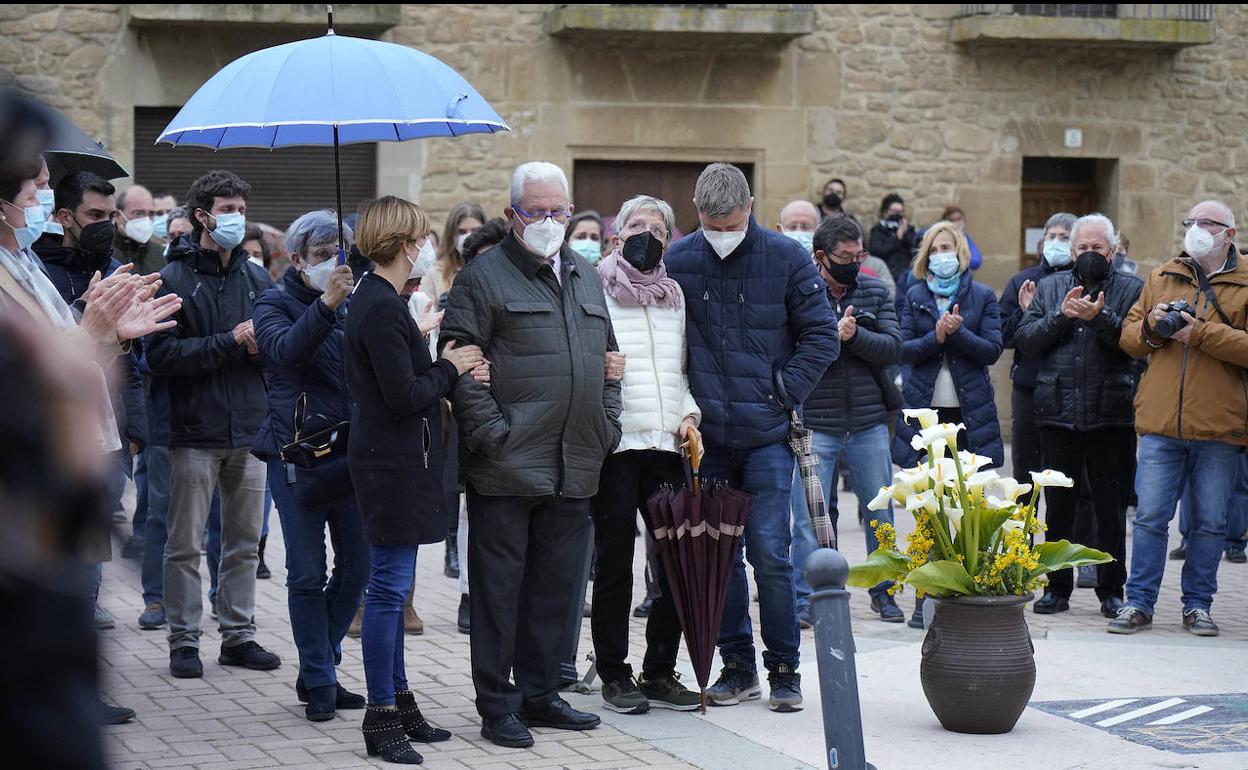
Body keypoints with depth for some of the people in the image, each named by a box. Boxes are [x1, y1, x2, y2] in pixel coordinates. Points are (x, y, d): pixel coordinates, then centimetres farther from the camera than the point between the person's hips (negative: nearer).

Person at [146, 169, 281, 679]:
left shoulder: (258, 279, 12)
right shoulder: (174, 280, -4)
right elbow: (161, 355, -14)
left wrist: (265, 345, -7)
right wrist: (230, 342, -16)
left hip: (250, 430, 5)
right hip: (196, 431, -5)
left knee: (245, 542, 10)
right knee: (185, 545, 1)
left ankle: (239, 635, 19)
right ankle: (184, 642, 9)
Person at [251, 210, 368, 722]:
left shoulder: (356, 304, 13)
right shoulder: (275, 305, 0)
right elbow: (286, 349, -22)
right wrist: (326, 305, -34)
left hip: (353, 450, 4)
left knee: (356, 568, 6)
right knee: (308, 574, -1)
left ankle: (316, 672, 20)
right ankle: (319, 682, 7)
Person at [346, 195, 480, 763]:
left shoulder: (376, 300, 14)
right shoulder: (382, 308, -18)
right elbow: (403, 396, -22)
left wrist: (444, 369, 2)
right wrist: (449, 367, -7)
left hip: (394, 460, 11)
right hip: (393, 464, -11)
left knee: (392, 587, 15)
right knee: (389, 588, -5)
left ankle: (398, 701, 23)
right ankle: (382, 716, 0)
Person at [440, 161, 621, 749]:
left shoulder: (586, 277, 17)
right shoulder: (484, 276, -4)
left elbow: (606, 360, 23)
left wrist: (607, 426, 12)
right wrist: (491, 432, -16)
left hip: (575, 470, 7)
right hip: (506, 468, -6)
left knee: (556, 586, 12)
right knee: (499, 586, -1)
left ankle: (540, 695, 23)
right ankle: (497, 706, 5)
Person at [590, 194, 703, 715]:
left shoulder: (673, 294, 17)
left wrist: (688, 413, 5)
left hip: (666, 443, 4)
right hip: (614, 439, -4)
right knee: (614, 560, 0)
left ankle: (660, 672, 10)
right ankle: (614, 675, 9)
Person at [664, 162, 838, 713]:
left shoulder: (786, 258, -3)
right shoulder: (677, 261, 2)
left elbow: (822, 336, 1)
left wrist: (782, 392, -7)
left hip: (767, 434, -3)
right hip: (707, 435, 3)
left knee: (770, 553, -6)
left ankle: (784, 668, 7)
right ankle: (737, 665, 19)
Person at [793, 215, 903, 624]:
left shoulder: (876, 292, 8)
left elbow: (893, 348, -3)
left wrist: (854, 335, -17)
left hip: (869, 425, 3)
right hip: (815, 426, -3)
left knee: (880, 513, 11)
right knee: (808, 516, -2)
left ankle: (883, 591, 26)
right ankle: (805, 598, 9)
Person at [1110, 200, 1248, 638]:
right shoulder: (1161, 278, 14)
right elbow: (1128, 337, 15)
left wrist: (1202, 333, -16)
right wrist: (1151, 327, -5)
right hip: (1161, 423, 2)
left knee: (1210, 522, 6)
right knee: (1150, 516, 1)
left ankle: (1198, 604, 17)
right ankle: (1139, 603, 9)